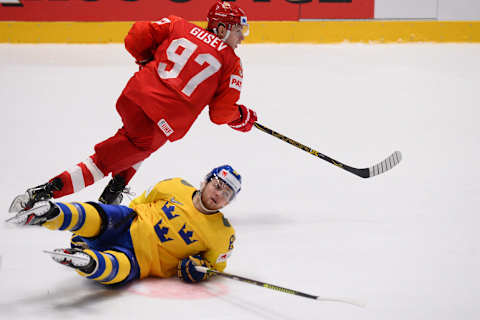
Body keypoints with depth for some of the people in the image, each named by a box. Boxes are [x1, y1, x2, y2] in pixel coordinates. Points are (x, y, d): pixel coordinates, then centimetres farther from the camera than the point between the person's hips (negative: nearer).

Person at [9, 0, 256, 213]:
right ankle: (43, 194, 2)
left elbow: (136, 37, 10)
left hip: (133, 97, 5)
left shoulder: (179, 26, 12)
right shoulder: (231, 63, 4)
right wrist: (243, 117, 24)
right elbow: (220, 113, 4)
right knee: (106, 159, 5)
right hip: (163, 123, -5)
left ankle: (111, 195, 35)